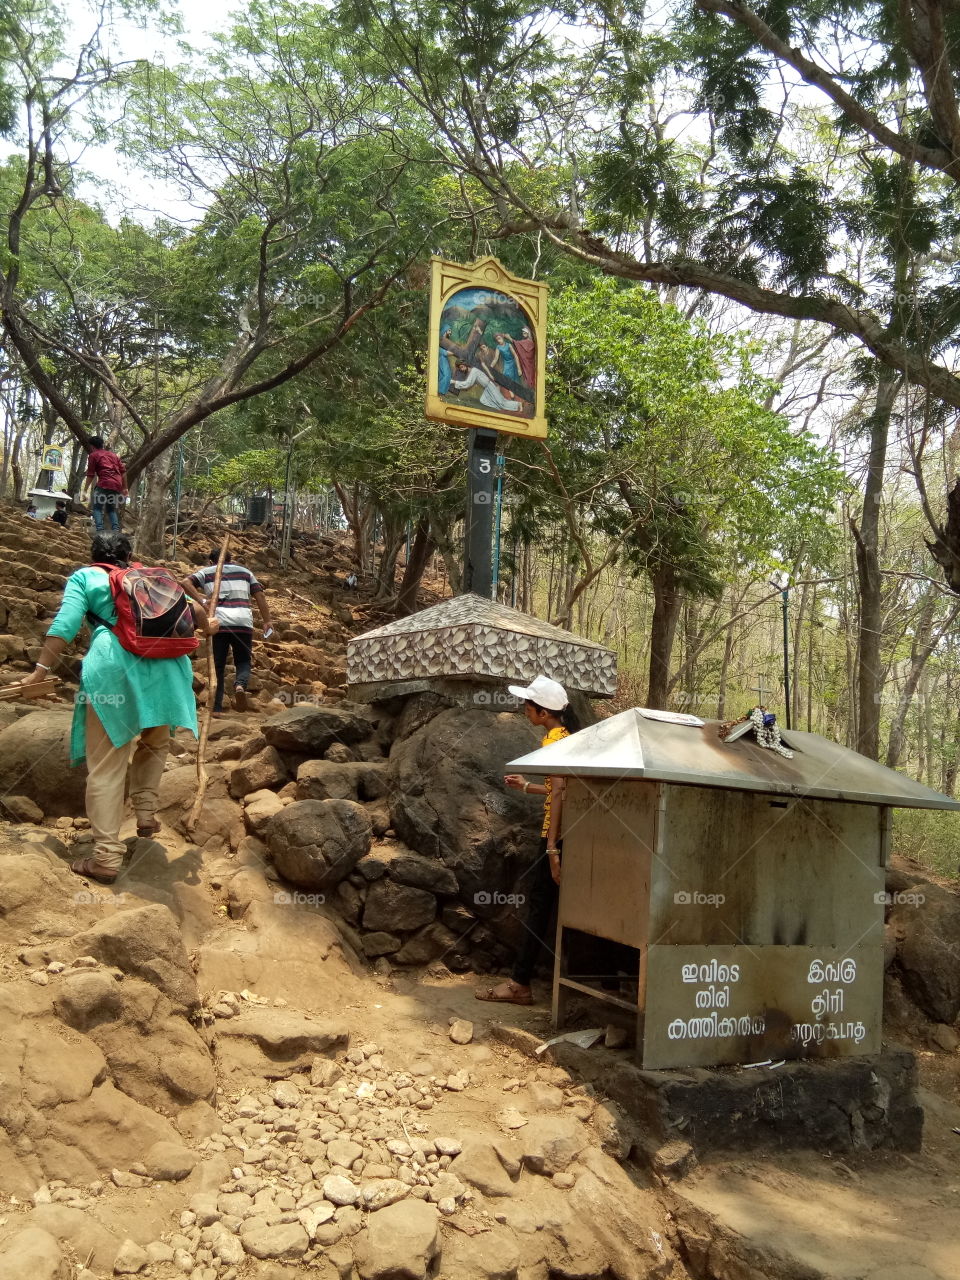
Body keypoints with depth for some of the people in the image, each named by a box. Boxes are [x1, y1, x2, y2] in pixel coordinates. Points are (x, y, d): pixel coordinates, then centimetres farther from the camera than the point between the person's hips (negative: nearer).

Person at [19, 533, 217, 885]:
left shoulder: (84, 576, 15)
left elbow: (65, 625, 0)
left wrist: (41, 670, -1)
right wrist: (207, 625, 58)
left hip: (114, 669, -4)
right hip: (162, 666, 4)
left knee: (106, 766, 0)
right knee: (156, 742, 30)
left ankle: (107, 858, -1)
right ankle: (146, 812, 20)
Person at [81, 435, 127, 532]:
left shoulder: (93, 455, 8)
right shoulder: (113, 454, 24)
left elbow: (90, 475, 2)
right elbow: (123, 471, 18)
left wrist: (85, 490, 6)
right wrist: (124, 488, 21)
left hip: (104, 484, -6)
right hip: (117, 485, 6)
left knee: (98, 508, 1)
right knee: (111, 509, 17)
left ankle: (100, 531, -16)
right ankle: (116, 530, 1)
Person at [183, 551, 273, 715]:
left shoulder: (206, 572, 18)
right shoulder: (244, 571, 23)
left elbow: (186, 583, -1)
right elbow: (260, 595, 13)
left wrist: (201, 602, -5)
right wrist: (267, 621, 12)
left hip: (218, 623, -1)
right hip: (243, 623, 1)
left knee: (218, 666, 8)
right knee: (243, 661, 12)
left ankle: (217, 708, 3)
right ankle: (240, 684, -19)